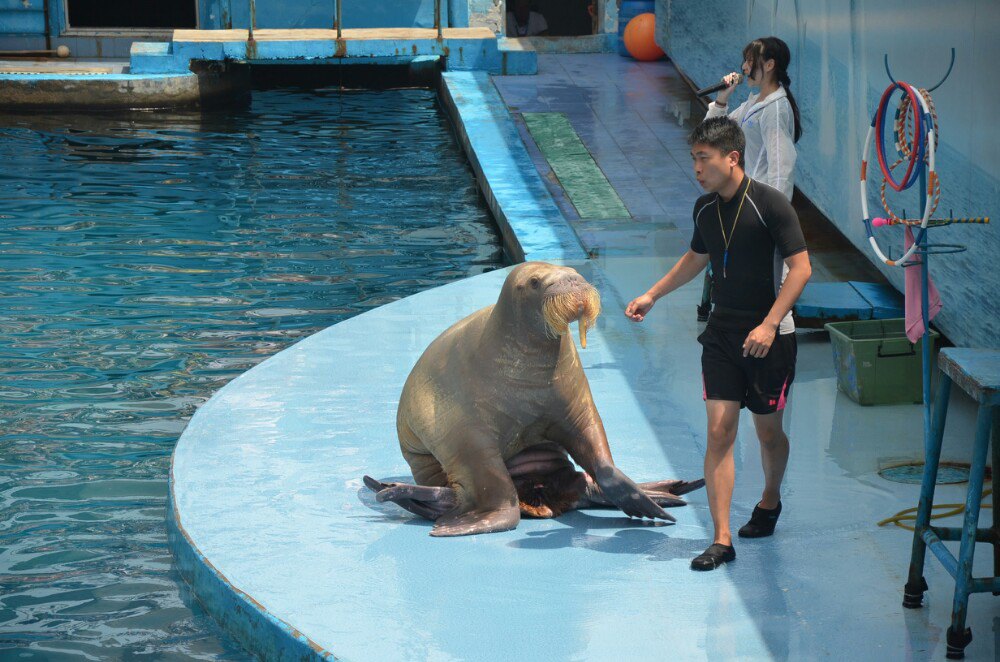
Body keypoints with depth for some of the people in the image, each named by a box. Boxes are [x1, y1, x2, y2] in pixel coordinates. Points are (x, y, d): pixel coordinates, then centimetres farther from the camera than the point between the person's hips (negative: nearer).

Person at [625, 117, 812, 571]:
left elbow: (800, 268, -16)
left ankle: (770, 500, 41)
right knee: (719, 431, -6)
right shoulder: (705, 209, 4)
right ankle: (721, 539, -6)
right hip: (722, 333, 4)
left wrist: (769, 324, -23)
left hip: (769, 337, -4)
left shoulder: (770, 204, -15)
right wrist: (652, 295, 22)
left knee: (768, 432, 11)